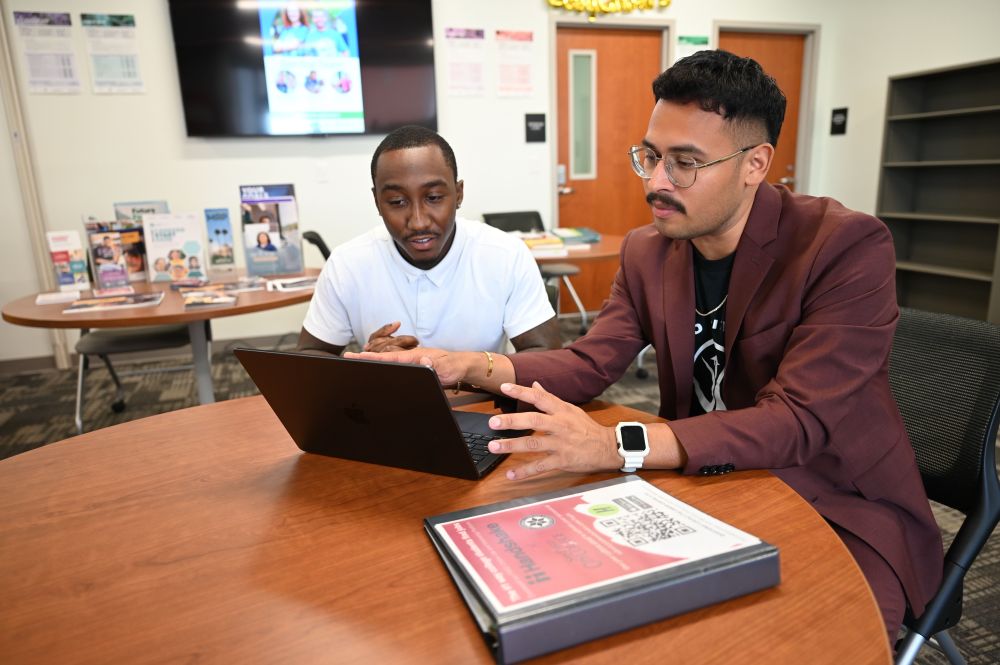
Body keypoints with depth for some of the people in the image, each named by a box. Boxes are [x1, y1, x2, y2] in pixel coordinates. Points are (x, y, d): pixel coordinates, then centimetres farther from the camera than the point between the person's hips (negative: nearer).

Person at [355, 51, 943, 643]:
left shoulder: (849, 247, -19)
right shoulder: (648, 250, -1)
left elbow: (798, 420, -27)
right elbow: (590, 364, -2)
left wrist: (618, 446, -40)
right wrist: (469, 367, -19)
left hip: (840, 507, -4)